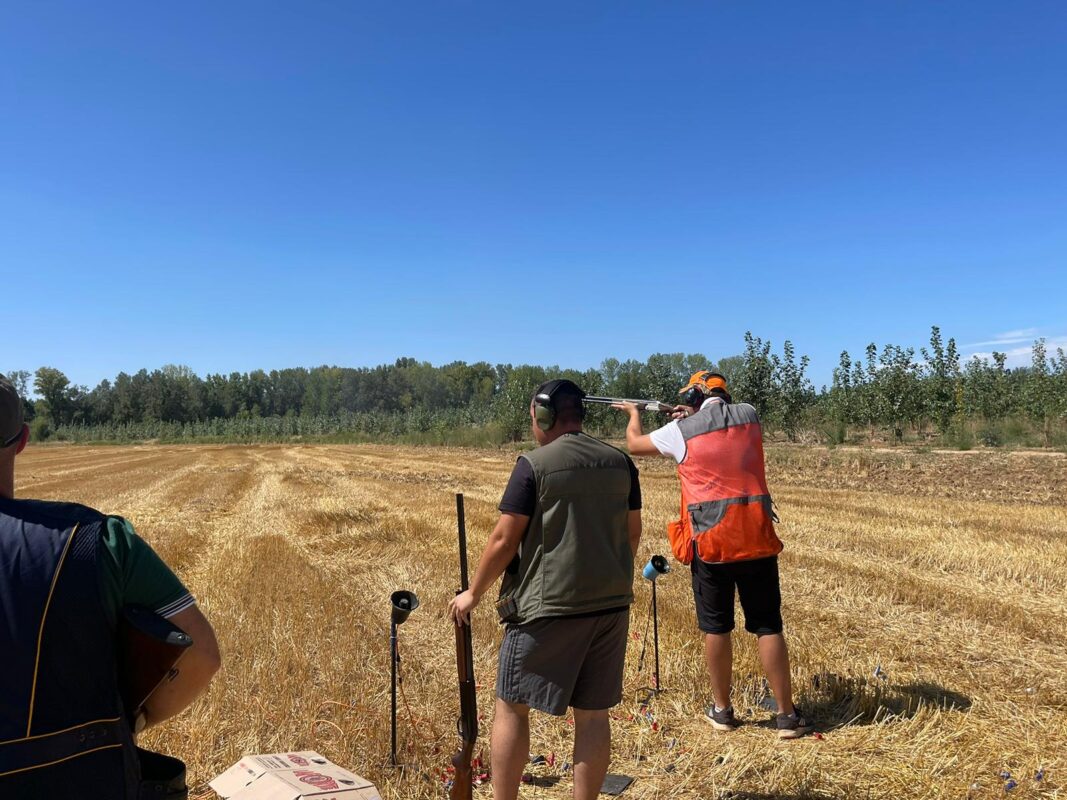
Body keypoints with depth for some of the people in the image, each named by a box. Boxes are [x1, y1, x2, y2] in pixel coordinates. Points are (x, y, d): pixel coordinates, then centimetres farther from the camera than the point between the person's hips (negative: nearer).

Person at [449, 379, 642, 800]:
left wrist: (473, 593, 2)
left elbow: (504, 540, -10)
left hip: (549, 608, -5)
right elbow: (632, 532, 12)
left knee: (511, 705, 11)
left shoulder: (534, 465, -11)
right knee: (593, 713, 13)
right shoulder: (620, 462, 5)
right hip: (612, 605, 5)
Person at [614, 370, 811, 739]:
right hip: (756, 539, 2)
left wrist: (634, 414, 32)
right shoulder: (749, 415, 5)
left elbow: (634, 444, 13)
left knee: (716, 628, 11)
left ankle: (722, 710, 24)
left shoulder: (682, 430, -3)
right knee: (768, 627, 8)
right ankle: (787, 715, 15)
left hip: (710, 543, -2)